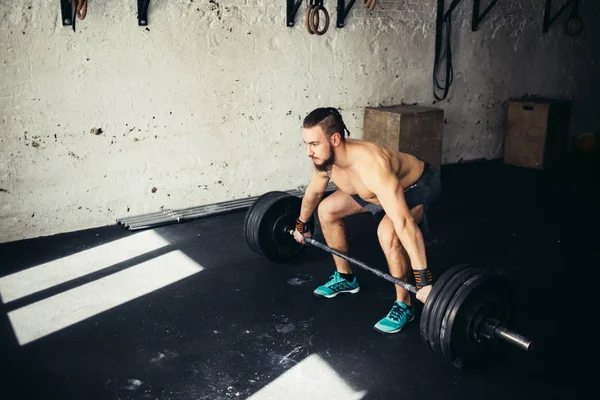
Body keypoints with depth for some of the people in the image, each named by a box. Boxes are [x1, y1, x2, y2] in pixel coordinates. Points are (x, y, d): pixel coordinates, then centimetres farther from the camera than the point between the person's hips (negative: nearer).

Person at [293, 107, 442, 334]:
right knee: (326, 210, 7)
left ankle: (403, 306, -12)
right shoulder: (325, 157, -19)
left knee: (387, 232, -34)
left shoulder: (371, 166, -44)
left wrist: (423, 280, -46)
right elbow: (314, 191, 5)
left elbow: (405, 224, -47)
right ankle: (345, 277, 23)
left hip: (419, 185, -8)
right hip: (384, 188, 8)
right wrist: (302, 225, 20)